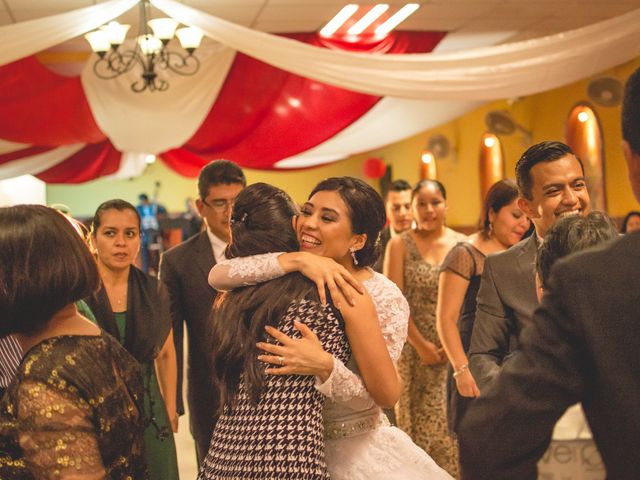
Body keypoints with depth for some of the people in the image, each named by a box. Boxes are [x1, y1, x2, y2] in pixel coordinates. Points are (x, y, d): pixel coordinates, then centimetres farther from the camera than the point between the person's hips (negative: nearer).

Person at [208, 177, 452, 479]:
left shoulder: (384, 298, -17)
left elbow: (383, 396, -19)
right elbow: (216, 276, -21)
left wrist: (323, 367, -35)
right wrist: (297, 259, -30)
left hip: (355, 451, -3)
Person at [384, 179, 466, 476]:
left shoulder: (462, 244, 4)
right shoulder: (400, 245, 1)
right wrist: (421, 345, -9)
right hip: (413, 349, -1)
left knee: (451, 424, 1)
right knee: (415, 423, 4)